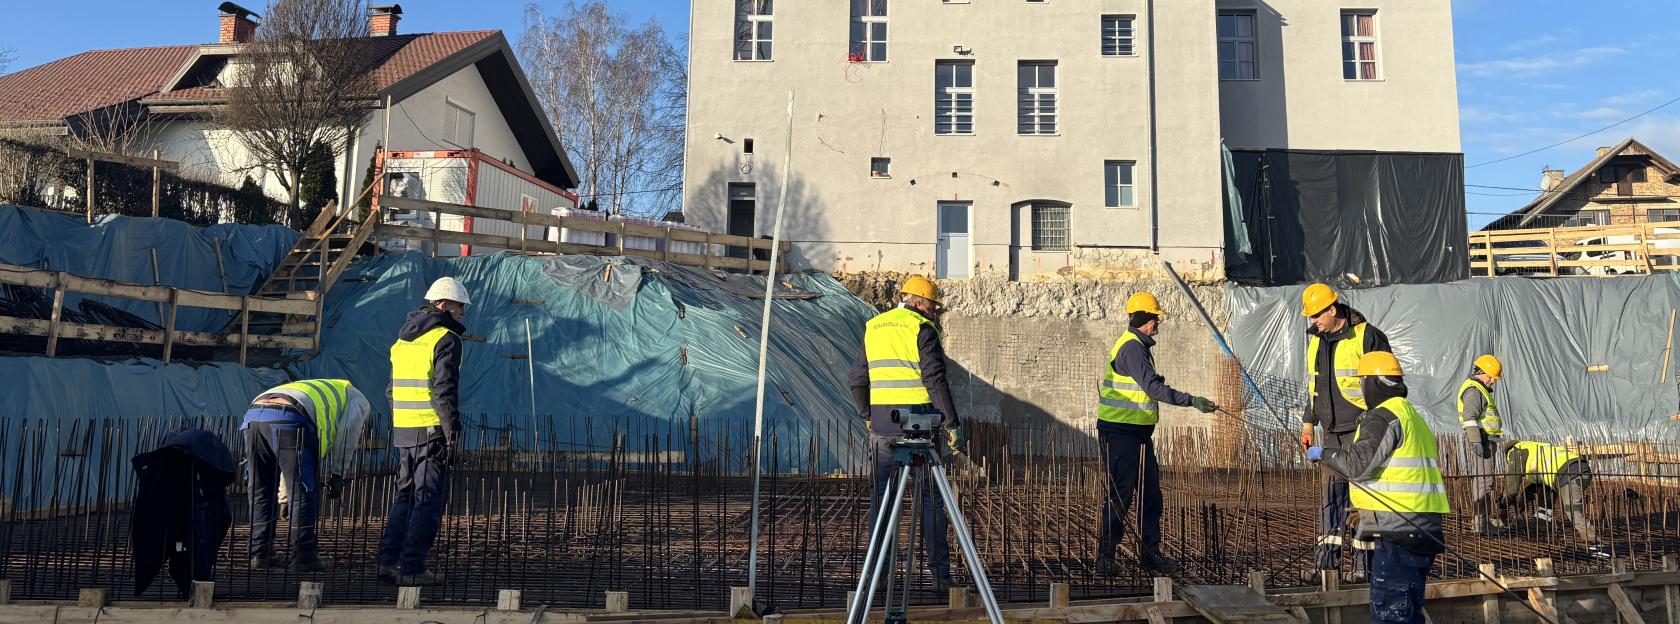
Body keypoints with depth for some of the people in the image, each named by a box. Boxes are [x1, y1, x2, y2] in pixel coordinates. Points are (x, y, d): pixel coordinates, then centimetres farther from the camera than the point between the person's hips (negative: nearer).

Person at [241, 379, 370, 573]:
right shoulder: (358, 400, 28)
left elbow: (287, 460, 42)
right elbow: (346, 432, 5)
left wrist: (284, 498, 42)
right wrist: (336, 473, 9)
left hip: (253, 416, 7)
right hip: (289, 419, -7)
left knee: (261, 493, 18)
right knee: (303, 494, 2)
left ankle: (260, 555, 23)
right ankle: (304, 557, 6)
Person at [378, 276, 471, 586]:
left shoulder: (403, 339, 17)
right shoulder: (446, 338, -10)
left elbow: (393, 388, 20)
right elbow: (445, 390, -17)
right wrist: (453, 431, -15)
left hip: (403, 430, 8)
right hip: (431, 431, -8)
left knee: (405, 495, 17)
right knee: (428, 499, -2)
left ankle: (388, 561, 16)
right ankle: (412, 568, -1)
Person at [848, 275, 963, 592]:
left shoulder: (873, 327, 13)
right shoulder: (922, 329, -6)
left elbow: (858, 379, 17)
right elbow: (935, 380, -13)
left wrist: (867, 415, 26)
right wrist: (952, 423, -11)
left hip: (882, 422, 5)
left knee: (881, 496, 10)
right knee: (930, 498, 1)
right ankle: (940, 574, 3)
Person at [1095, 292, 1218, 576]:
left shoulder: (1138, 346, 16)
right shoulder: (1131, 348, -17)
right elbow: (1154, 388, -25)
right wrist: (1193, 401, -25)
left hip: (1139, 434, 10)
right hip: (1120, 433, -10)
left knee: (1151, 494, 14)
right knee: (1120, 497, -5)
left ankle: (1150, 553, 23)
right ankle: (1105, 557, 3)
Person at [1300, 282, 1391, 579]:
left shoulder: (1367, 337, -8)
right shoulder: (1316, 341, 14)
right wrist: (1308, 424, 20)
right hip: (1332, 432, 7)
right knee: (1331, 490, 5)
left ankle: (1363, 557, -1)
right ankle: (1329, 551, 7)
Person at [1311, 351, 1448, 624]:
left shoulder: (1383, 416, -11)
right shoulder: (1413, 415, 22)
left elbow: (1358, 464, -19)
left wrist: (1324, 454, -4)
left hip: (1398, 530, -10)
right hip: (1423, 528, 10)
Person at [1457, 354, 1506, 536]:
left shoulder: (1480, 390, 23)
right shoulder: (1473, 390, -11)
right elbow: (1470, 417, -20)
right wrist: (1476, 441, -25)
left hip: (1485, 441, 11)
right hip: (1481, 440, -11)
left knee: (1483, 481, 13)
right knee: (1483, 482, -13)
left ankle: (1482, 521, 18)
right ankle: (1482, 523, -14)